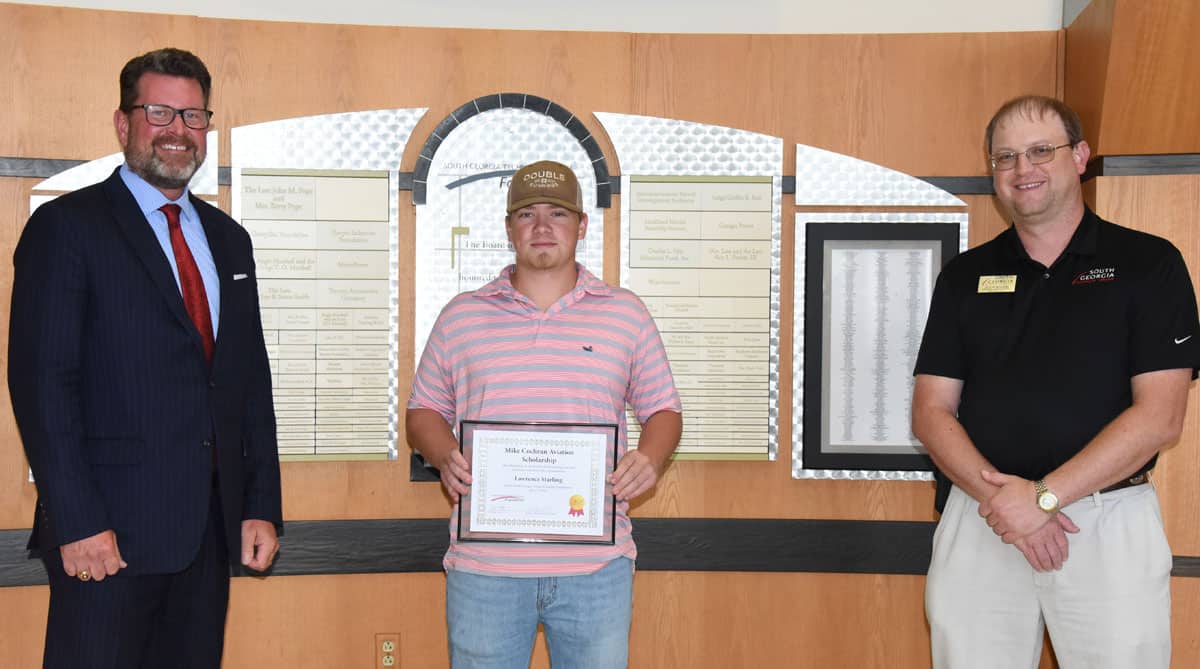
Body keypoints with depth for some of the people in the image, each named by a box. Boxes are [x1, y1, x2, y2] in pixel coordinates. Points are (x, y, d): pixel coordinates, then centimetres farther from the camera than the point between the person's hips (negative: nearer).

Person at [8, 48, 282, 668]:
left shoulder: (228, 239, 15)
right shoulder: (66, 226, -3)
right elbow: (40, 381, -10)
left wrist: (262, 506, 8)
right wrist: (77, 523, -16)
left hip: (211, 527, 6)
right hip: (109, 531, -5)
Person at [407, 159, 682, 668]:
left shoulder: (625, 313, 9)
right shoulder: (461, 316, 9)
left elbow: (662, 410, 12)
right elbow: (423, 412, 13)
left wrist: (649, 458, -8)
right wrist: (446, 457, -8)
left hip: (595, 566, 0)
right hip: (485, 564, 0)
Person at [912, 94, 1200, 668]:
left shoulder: (1148, 264, 0)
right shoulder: (965, 276, 9)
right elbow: (932, 411, 5)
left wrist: (1043, 495, -16)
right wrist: (996, 495, -12)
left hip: (1110, 521, -2)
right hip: (978, 519, 3)